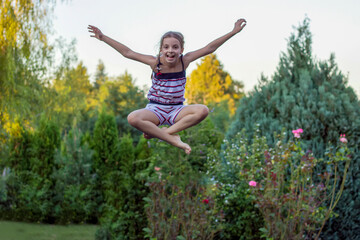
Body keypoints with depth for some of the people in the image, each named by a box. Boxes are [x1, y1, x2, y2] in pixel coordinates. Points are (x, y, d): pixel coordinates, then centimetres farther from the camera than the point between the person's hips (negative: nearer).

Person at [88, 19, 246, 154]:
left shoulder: (184, 61, -5)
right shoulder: (155, 63, -8)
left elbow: (209, 48, -4)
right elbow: (127, 53, -5)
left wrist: (233, 32, -5)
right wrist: (103, 37, -7)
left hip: (177, 110, 1)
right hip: (155, 109, -1)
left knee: (203, 111, -28)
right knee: (132, 119, -33)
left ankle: (165, 132, -22)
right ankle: (173, 139, -28)